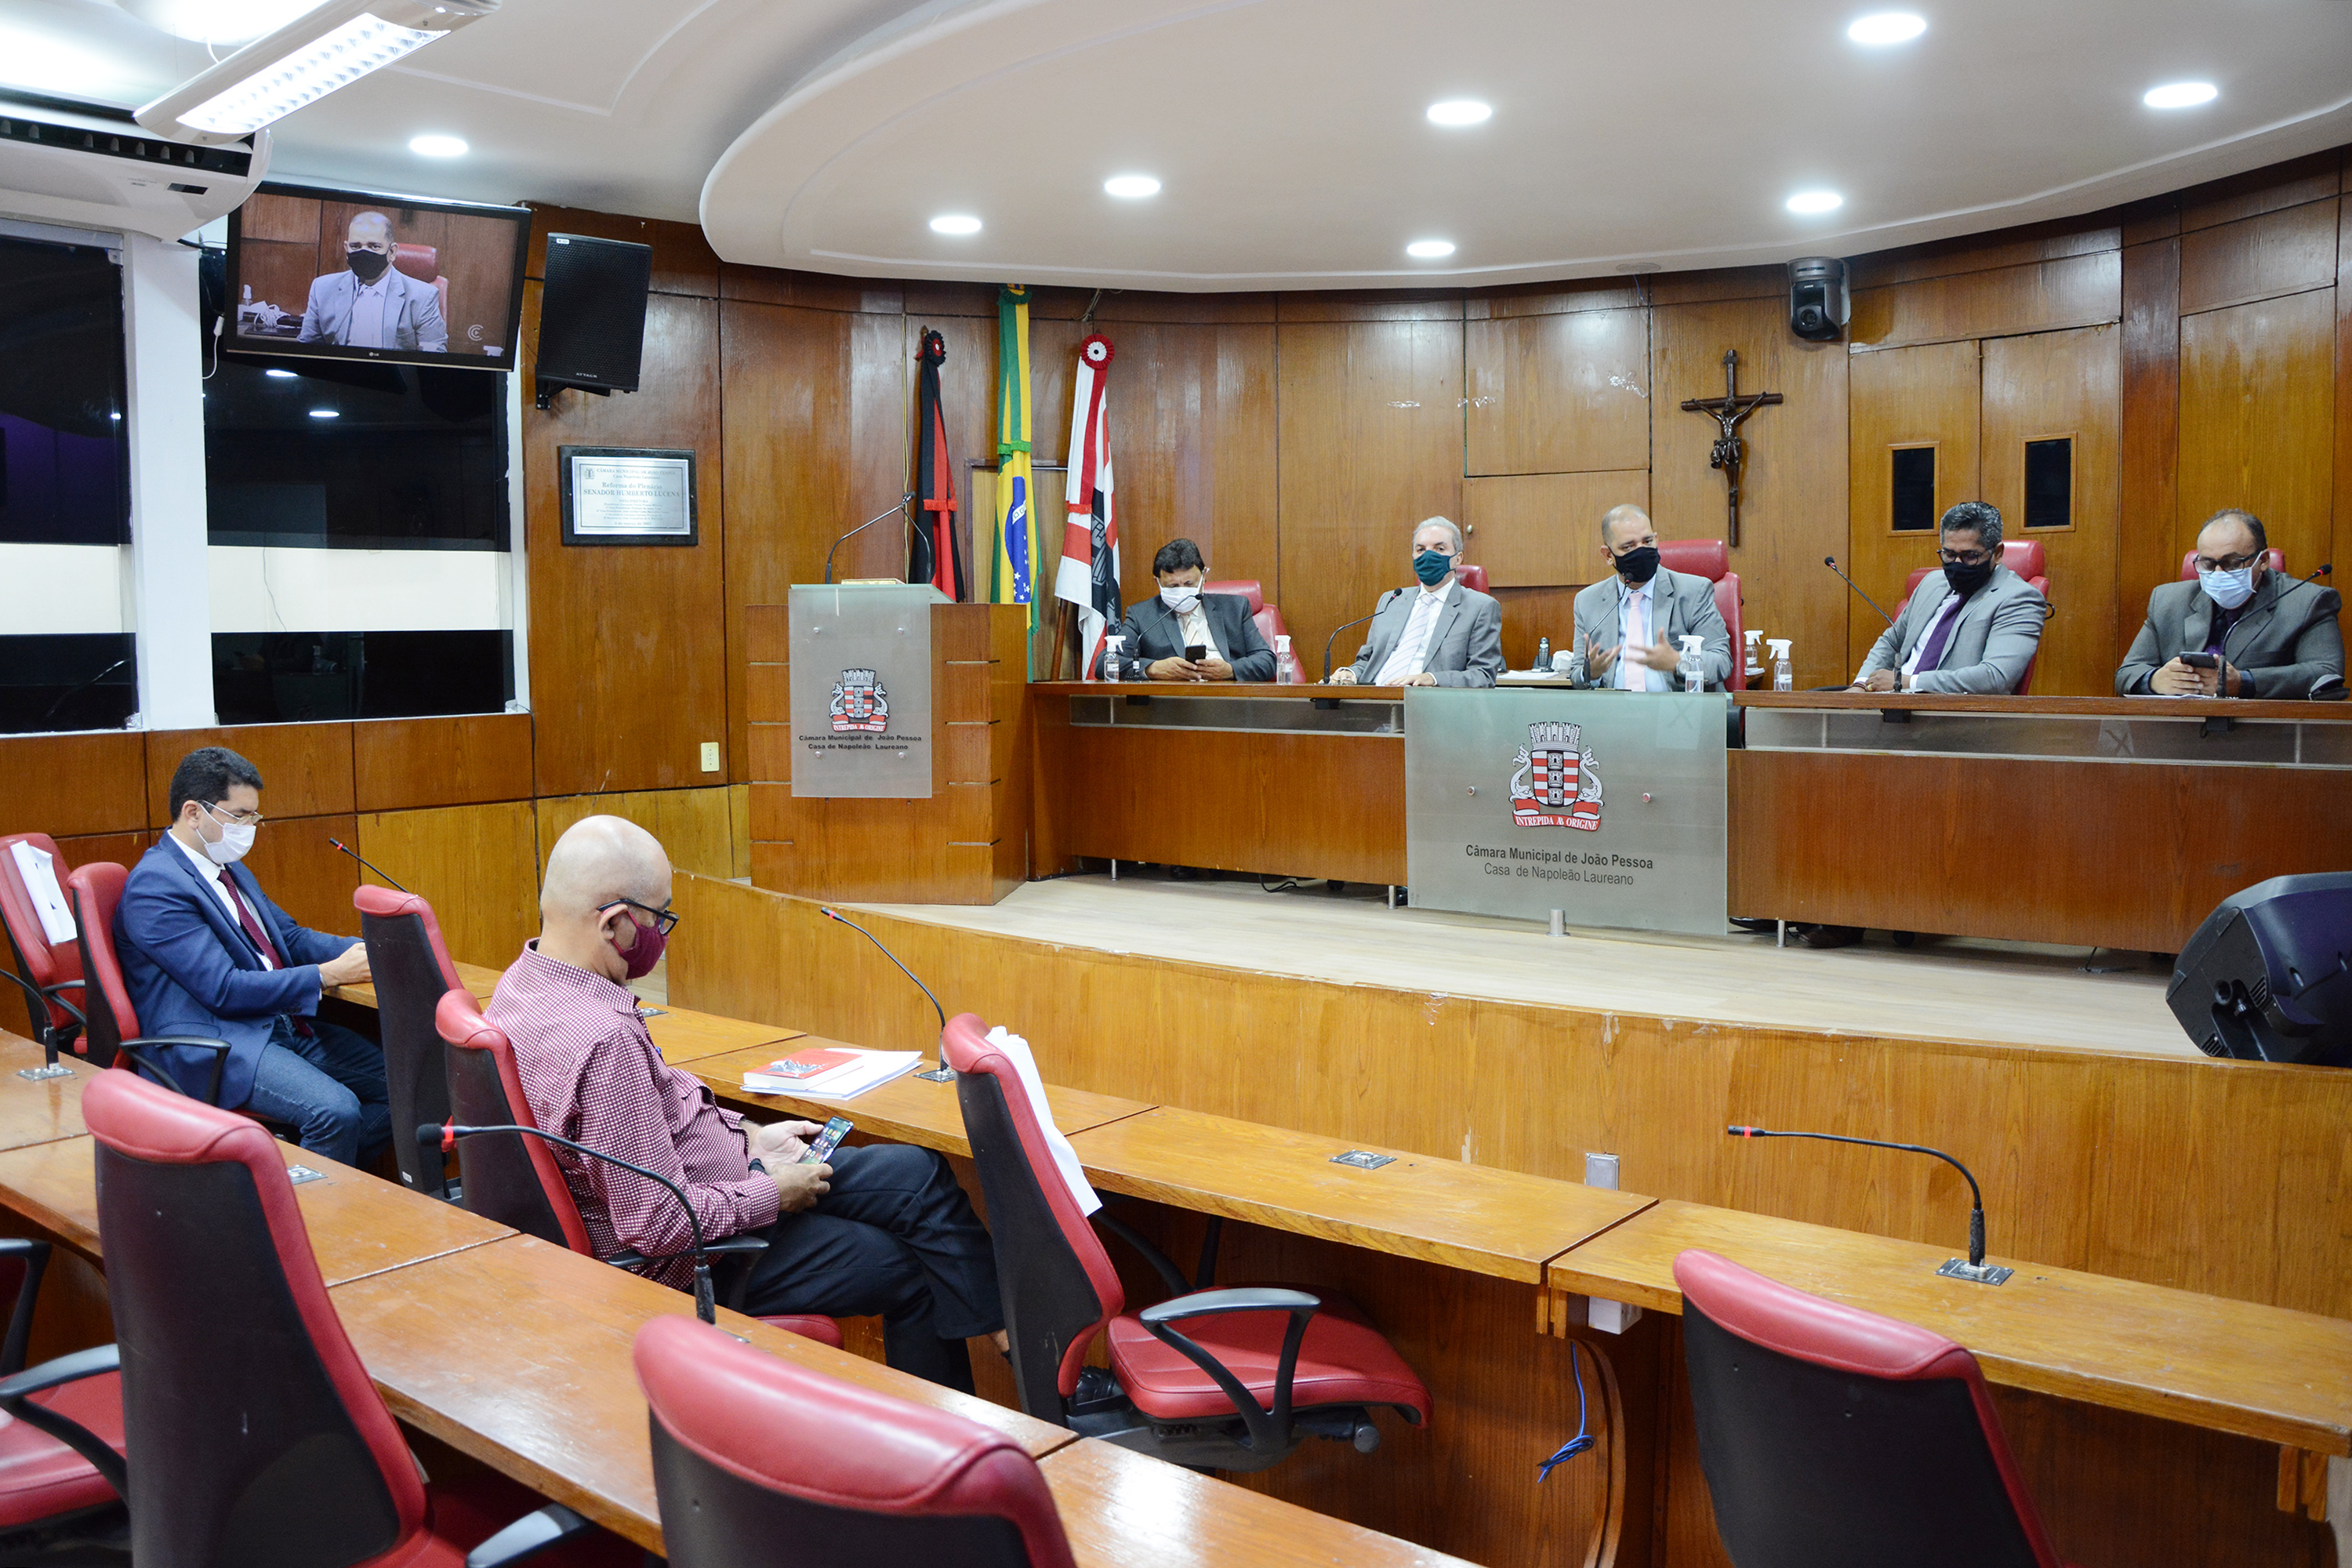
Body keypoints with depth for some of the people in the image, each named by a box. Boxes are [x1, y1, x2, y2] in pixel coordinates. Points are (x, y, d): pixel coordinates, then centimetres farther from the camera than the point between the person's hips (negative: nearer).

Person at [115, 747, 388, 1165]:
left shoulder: (228, 868, 17)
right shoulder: (155, 887, -13)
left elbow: (289, 937, 22)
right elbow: (224, 990, -19)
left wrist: (364, 952, 3)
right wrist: (328, 974, -18)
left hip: (282, 1026, 9)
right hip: (214, 1044, -9)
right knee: (336, 1109, -31)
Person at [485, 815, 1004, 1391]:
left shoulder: (527, 980, 0)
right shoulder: (602, 1040, -33)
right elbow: (657, 1225, -29)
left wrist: (750, 1137, 9)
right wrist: (771, 1194, -14)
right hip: (688, 1257, -10)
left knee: (918, 1171, 10)